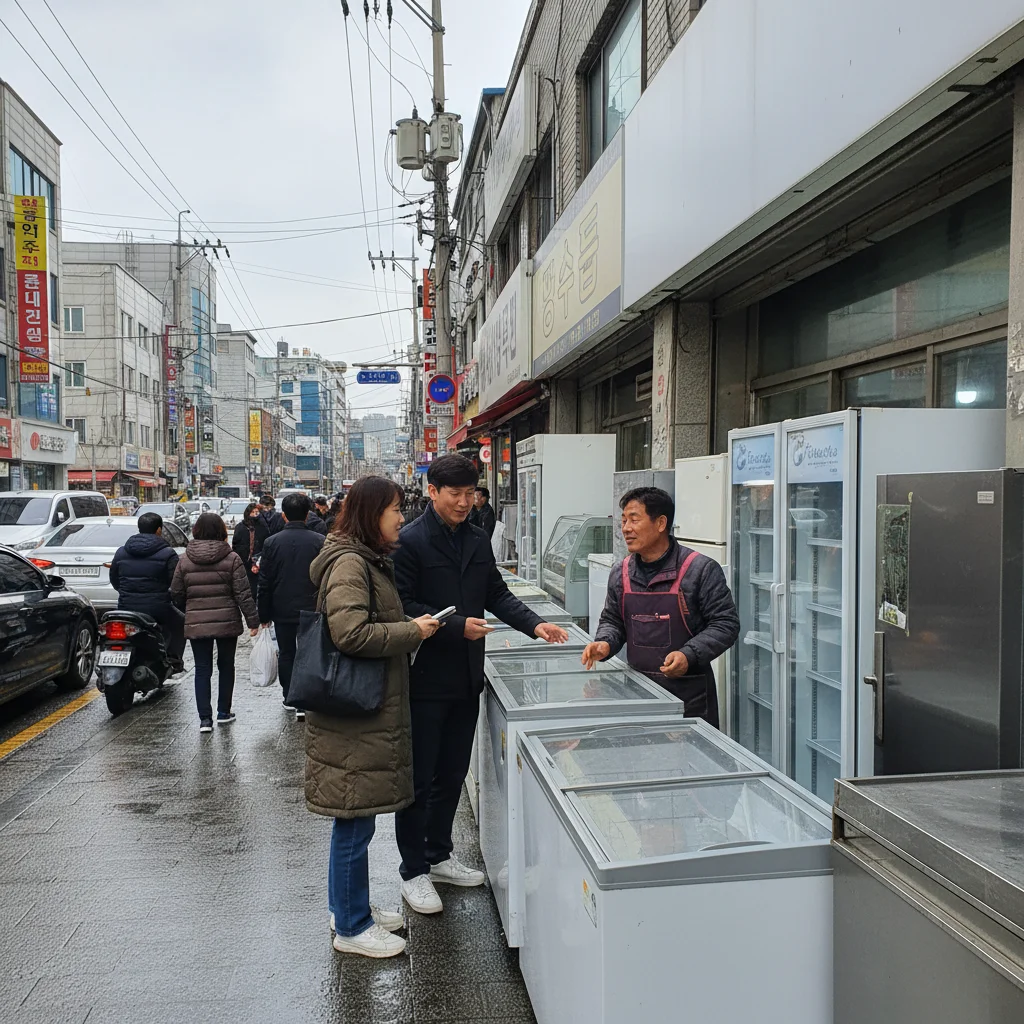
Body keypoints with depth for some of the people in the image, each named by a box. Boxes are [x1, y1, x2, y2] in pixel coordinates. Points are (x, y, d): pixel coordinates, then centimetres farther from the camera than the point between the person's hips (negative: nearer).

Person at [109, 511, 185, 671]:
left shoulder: (121, 552, 7)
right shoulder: (167, 554, -8)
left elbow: (114, 581, 14)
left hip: (126, 608, 4)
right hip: (158, 608, -4)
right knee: (179, 622, 25)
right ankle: (173, 660, 13)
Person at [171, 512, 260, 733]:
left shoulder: (184, 559, -1)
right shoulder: (231, 559, -7)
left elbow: (176, 593, 4)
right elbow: (243, 593, -9)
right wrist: (252, 621, -4)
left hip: (196, 623, 1)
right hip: (227, 622, -1)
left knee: (202, 669, 7)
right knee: (226, 666, 15)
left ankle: (205, 718, 3)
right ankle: (224, 712, 24)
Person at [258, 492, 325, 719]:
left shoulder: (272, 542, -4)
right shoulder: (320, 542, -8)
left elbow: (264, 583, -1)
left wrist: (263, 614, 7)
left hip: (282, 610, 1)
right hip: (311, 610, -1)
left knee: (286, 653, 14)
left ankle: (289, 696, 25)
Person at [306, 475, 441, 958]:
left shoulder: (368, 560, 15)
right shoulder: (348, 563, -18)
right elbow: (351, 633, -26)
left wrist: (411, 628, 11)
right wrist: (412, 632, -17)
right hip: (355, 714, -11)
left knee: (354, 820, 20)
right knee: (355, 821, 3)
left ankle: (350, 907, 35)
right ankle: (351, 927, 17)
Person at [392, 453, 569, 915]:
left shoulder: (478, 540, 10)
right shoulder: (410, 542, -12)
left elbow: (498, 594, 13)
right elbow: (403, 607, -16)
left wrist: (534, 624, -1)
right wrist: (457, 626, -23)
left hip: (466, 679, 7)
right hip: (424, 680, -7)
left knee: (452, 774, 18)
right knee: (418, 779, 6)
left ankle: (439, 855, 35)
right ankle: (414, 872, 21)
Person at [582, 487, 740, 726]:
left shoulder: (700, 569, -10)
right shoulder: (621, 574, 6)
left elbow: (725, 623, -9)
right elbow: (612, 621, 17)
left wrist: (689, 655, -21)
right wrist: (605, 643, -4)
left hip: (688, 691, -4)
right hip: (638, 688, 4)